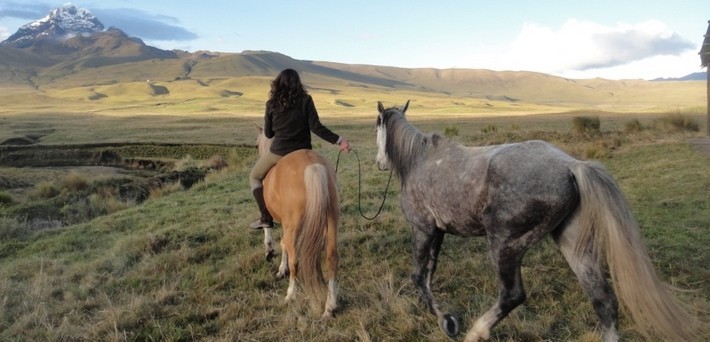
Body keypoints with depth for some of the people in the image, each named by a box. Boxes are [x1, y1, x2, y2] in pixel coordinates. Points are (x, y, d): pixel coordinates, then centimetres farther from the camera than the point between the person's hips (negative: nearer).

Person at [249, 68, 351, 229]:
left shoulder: (272, 104, -2)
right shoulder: (305, 100, -6)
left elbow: (268, 133, 5)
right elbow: (316, 127, -13)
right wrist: (338, 140, -10)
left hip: (279, 152, -1)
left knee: (255, 177, 20)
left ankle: (266, 217, 8)